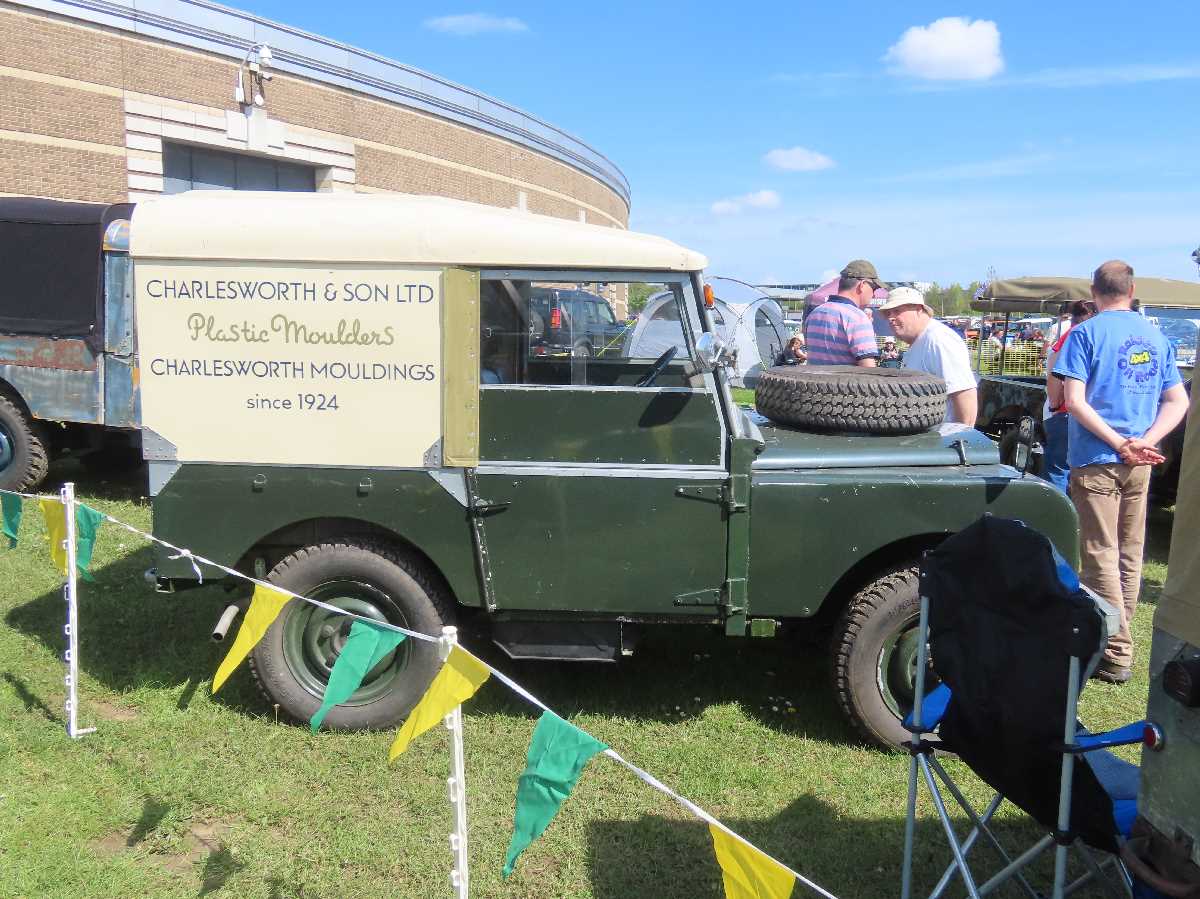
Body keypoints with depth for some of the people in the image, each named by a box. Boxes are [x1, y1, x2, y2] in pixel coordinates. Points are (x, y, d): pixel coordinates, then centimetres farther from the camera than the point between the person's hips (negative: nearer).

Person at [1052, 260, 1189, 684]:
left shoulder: (1085, 334, -6)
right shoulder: (1156, 336, 11)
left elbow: (1074, 401, -16)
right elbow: (1178, 402, 8)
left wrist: (1117, 442, -14)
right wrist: (1144, 441, -4)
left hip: (1096, 459, -6)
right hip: (1140, 464, 6)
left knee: (1101, 556, -2)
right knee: (1129, 556, 15)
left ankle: (1115, 655, -1)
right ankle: (1117, 637, 27)